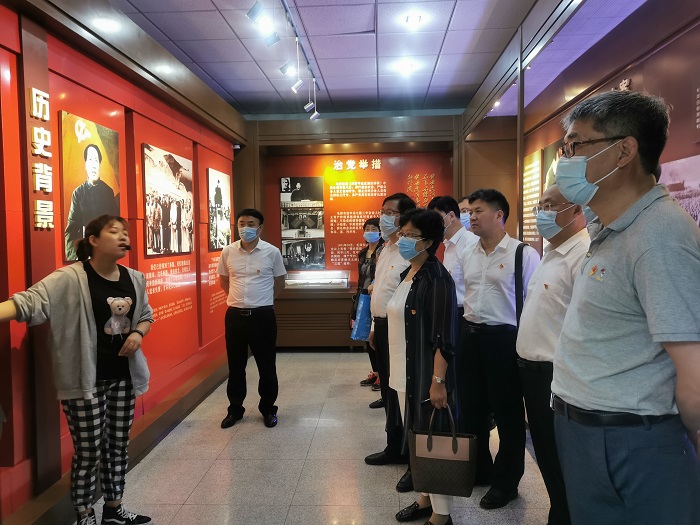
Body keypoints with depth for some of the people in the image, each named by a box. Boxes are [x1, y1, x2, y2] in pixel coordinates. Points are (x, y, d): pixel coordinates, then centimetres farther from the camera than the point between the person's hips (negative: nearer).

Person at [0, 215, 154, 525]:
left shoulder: (135, 279, 3)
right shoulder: (71, 279, -15)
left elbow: (146, 315, 16)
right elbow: (29, 302, -26)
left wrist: (138, 333, -5)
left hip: (123, 375, 6)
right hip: (85, 379, -5)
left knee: (118, 445, 17)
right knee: (88, 452, 5)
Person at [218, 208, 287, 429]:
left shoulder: (272, 252, -6)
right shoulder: (228, 252, 0)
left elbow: (279, 283, 6)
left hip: (263, 315, -2)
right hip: (235, 315, 2)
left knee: (266, 365, 8)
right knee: (235, 366, 13)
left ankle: (268, 409, 25)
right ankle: (235, 409, 29)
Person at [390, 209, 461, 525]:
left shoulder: (436, 278, -17)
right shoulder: (408, 274, 9)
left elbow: (445, 336, -20)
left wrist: (438, 381, -22)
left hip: (426, 374, -8)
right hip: (404, 372, 8)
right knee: (416, 438, 19)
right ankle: (425, 498, 36)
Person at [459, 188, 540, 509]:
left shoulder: (523, 254, -10)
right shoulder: (467, 255, 10)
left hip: (504, 338, -6)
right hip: (470, 336, 7)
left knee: (507, 412, 8)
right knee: (471, 407, 16)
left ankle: (506, 481, 26)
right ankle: (478, 470, 36)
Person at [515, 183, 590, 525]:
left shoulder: (584, 255, -20)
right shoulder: (551, 252, 12)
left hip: (555, 375, -10)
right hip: (533, 369, 10)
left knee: (560, 463, 8)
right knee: (545, 455, 23)